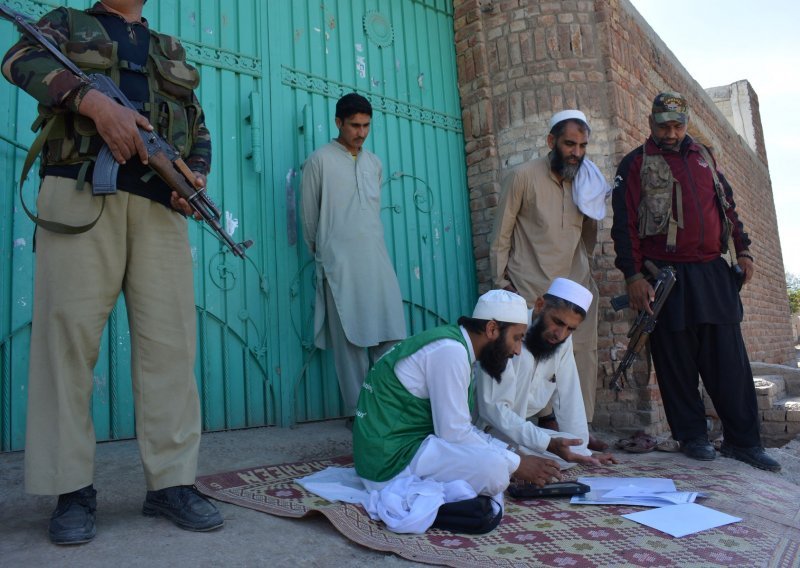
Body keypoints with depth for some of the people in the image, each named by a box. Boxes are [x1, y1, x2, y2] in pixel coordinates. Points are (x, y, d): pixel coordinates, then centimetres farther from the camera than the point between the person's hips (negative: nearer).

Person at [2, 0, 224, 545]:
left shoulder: (171, 49, 29)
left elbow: (199, 127, 24)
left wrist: (197, 177, 3)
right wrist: (95, 100, -15)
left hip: (159, 202, 2)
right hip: (80, 191, -2)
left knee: (169, 339, -6)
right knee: (69, 332, -8)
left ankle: (173, 482, 0)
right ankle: (73, 490, 0)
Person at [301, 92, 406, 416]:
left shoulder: (374, 163, 17)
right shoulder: (320, 161, 2)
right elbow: (309, 215, 6)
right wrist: (321, 253, 14)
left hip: (376, 258, 5)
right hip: (341, 263, -4)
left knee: (390, 333, 0)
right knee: (349, 338, -1)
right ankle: (358, 409, 7)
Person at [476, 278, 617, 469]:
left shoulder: (562, 340, -2)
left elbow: (569, 400, 2)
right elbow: (494, 408, -28)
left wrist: (582, 453, 2)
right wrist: (548, 444, -32)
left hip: (515, 427, 8)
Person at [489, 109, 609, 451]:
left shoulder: (587, 182, 11)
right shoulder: (523, 176, -4)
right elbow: (501, 235, -3)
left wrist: (593, 208, 3)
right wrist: (500, 281, -6)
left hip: (577, 283, 5)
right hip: (533, 287, -5)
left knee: (583, 353, 3)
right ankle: (550, 422, 11)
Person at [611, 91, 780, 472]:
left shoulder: (703, 157, 18)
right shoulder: (636, 164, 2)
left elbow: (727, 205, 24)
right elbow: (624, 224, -5)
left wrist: (741, 250, 13)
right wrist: (633, 276, -13)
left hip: (714, 273, 4)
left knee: (731, 362, 4)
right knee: (676, 362, 2)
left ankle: (743, 440, 14)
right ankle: (692, 436, 16)